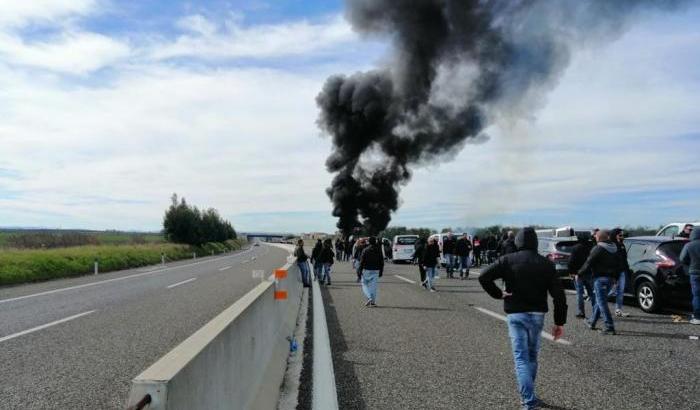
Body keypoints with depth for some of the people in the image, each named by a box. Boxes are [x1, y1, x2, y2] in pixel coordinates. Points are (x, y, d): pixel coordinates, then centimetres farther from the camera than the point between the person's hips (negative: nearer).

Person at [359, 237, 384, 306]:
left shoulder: (365, 250, -6)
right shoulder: (379, 250, 3)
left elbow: (362, 261, -8)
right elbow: (381, 262, 6)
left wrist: (360, 270, -3)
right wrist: (381, 271, 13)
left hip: (367, 270, -3)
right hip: (376, 271, 3)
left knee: (365, 285, 8)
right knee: (373, 286, 7)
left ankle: (369, 298, -11)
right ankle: (373, 302, 5)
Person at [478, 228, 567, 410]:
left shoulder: (508, 260, -4)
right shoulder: (546, 263, 2)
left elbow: (484, 277, -16)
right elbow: (559, 295, -2)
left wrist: (498, 294, -5)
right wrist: (559, 322, 2)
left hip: (516, 315, -3)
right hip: (537, 315, 3)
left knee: (521, 358, -1)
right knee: (532, 355, 19)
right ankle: (529, 394, 32)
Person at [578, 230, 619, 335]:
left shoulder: (598, 249, -13)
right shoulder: (614, 249, 13)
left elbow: (588, 263, -12)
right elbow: (618, 265, 16)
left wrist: (580, 272, 1)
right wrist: (614, 275, 23)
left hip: (600, 278, -9)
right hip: (609, 278, 9)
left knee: (602, 303, -6)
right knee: (600, 301, 18)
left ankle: (610, 327, -9)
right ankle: (592, 322, 29)